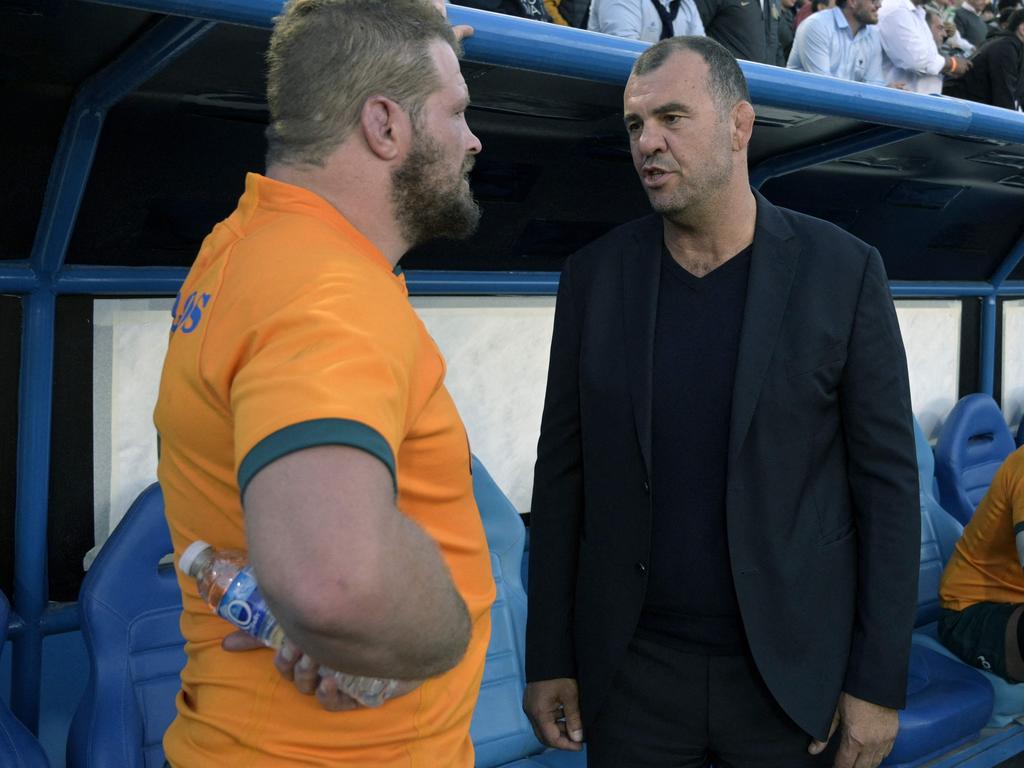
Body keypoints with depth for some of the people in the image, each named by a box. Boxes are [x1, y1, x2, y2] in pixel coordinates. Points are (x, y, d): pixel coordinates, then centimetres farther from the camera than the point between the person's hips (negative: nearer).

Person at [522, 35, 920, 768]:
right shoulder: (594, 276, 0)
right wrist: (549, 658, 2)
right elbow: (563, 473, 3)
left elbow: (887, 480, -4)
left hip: (794, 672, -1)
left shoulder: (843, 271, -5)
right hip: (632, 674, 2)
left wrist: (879, 681, -6)